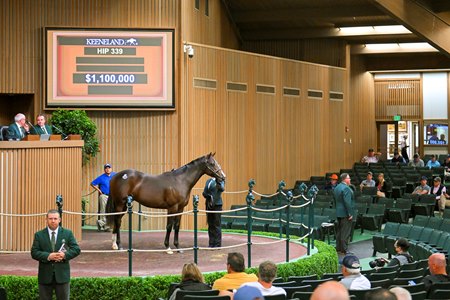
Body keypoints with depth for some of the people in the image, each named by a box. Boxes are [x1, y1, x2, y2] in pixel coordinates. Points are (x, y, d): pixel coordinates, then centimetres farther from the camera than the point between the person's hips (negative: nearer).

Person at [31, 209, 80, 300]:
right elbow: (34, 252, -5)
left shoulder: (68, 233, 4)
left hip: (62, 274, 0)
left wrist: (65, 255, -19)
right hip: (45, 275, 0)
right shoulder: (39, 235, 3)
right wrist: (48, 256, -20)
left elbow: (76, 249, 0)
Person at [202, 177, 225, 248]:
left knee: (217, 225, -5)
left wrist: (218, 183, -47)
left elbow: (222, 188, -27)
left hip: (217, 205, -5)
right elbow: (204, 193, 9)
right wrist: (208, 196, -13)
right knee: (210, 225, 9)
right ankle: (211, 243, 16)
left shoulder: (221, 181, -6)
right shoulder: (208, 181, 7)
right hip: (209, 205, 5)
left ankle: (218, 244, 0)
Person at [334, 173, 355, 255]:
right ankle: (344, 250, -4)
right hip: (345, 213, -9)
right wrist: (350, 214, -19)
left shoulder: (337, 187, 12)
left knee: (339, 231, 14)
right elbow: (347, 202, -22)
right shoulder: (346, 188, -18)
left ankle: (338, 248, 20)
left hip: (338, 213, 9)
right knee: (345, 232, -6)